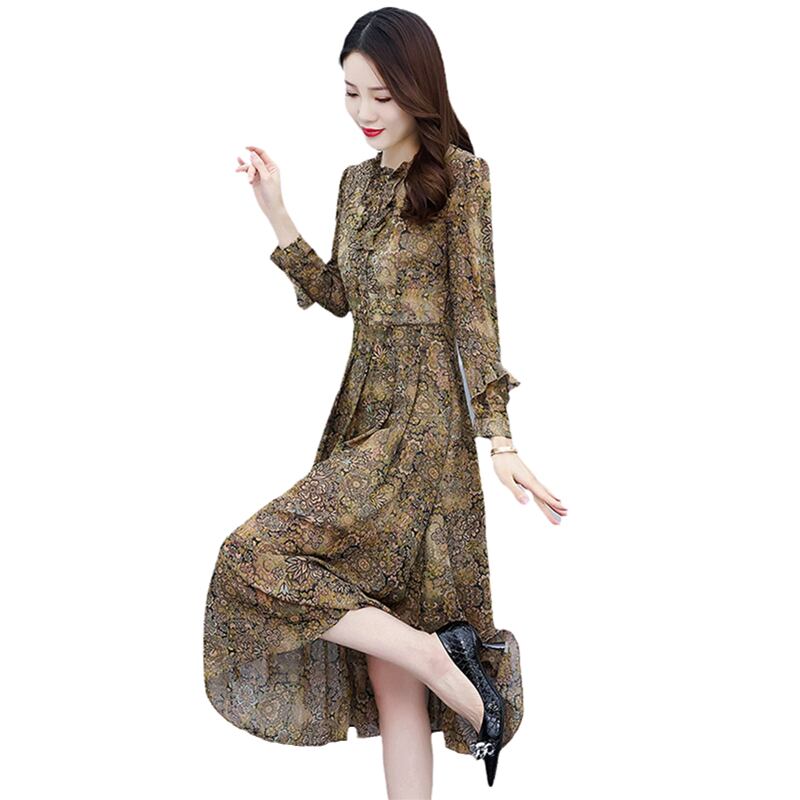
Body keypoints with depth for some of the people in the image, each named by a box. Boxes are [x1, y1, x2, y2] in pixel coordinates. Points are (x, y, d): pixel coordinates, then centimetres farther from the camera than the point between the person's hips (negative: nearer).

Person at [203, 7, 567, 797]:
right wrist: (277, 216, 8)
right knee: (385, 654, 7)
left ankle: (442, 658, -7)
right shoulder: (357, 181, 14)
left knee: (261, 555, -17)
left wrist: (501, 443, -15)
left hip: (422, 423, -7)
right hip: (361, 411, 7)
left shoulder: (460, 176, -7)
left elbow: (475, 315, -10)